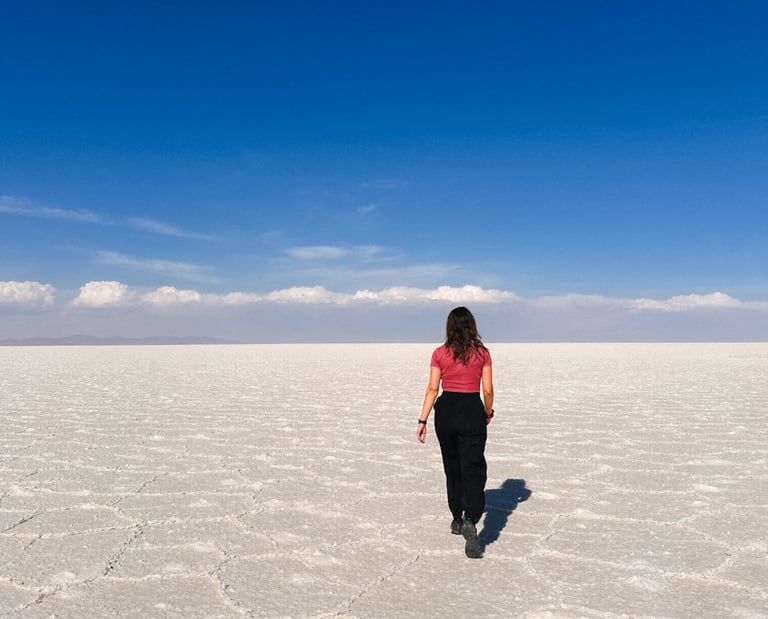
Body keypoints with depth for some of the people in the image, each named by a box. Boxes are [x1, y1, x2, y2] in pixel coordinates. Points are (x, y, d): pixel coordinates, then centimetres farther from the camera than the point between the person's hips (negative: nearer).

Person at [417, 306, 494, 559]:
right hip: (472, 411, -2)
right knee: (473, 470, -2)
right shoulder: (482, 353, -1)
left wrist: (423, 420, -3)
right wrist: (488, 413, 15)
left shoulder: (440, 354, 0)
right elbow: (487, 390, -2)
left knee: (452, 467, 18)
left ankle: (457, 520, 30)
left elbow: (432, 388, -5)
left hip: (446, 410, 2)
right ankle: (470, 521, -23)